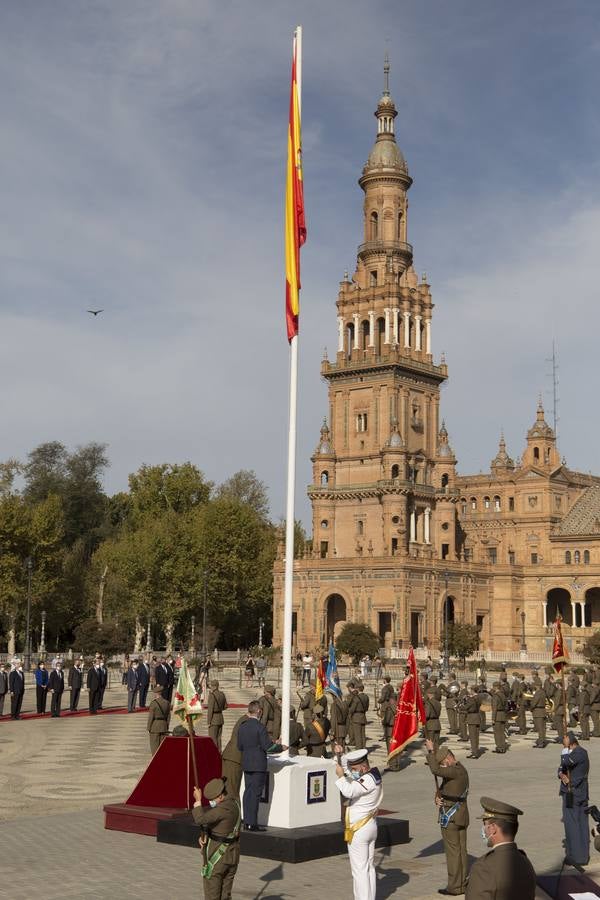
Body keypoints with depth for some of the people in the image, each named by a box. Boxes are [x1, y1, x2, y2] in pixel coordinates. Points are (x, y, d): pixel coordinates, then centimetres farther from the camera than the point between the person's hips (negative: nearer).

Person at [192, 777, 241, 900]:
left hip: (217, 856, -9)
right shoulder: (234, 803, 5)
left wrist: (198, 800, -23)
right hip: (232, 855, 9)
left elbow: (200, 819, -33)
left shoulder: (224, 808, -25)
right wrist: (204, 835, -4)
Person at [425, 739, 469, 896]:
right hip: (461, 816, 10)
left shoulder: (455, 771, -20)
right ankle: (462, 884, 19)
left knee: (453, 851, -2)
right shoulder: (461, 770, 12)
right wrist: (437, 798, -5)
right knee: (461, 850, 13)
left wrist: (430, 751, -28)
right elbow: (441, 789, 14)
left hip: (450, 818, -10)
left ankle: (454, 887, 4)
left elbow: (435, 770, -37)